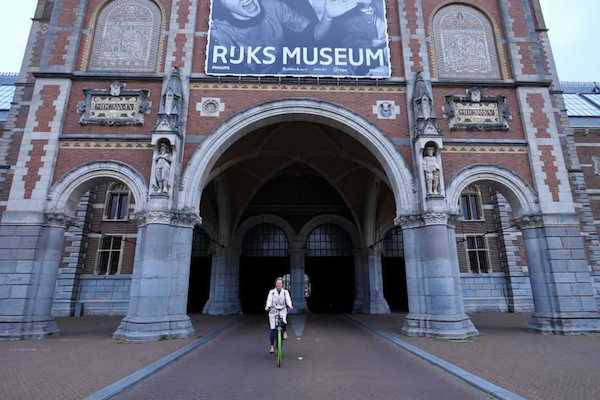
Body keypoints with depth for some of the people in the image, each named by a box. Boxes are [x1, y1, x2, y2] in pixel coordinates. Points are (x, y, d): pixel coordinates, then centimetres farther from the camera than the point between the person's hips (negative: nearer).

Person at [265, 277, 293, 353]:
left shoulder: (285, 292, 7)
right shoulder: (272, 292, 5)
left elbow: (288, 300, -4)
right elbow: (269, 300, -6)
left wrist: (290, 306, -25)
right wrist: (267, 306, -27)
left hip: (282, 310, 0)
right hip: (273, 311, 0)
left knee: (284, 320, -32)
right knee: (272, 329, -3)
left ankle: (285, 332, -5)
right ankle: (272, 346, 10)